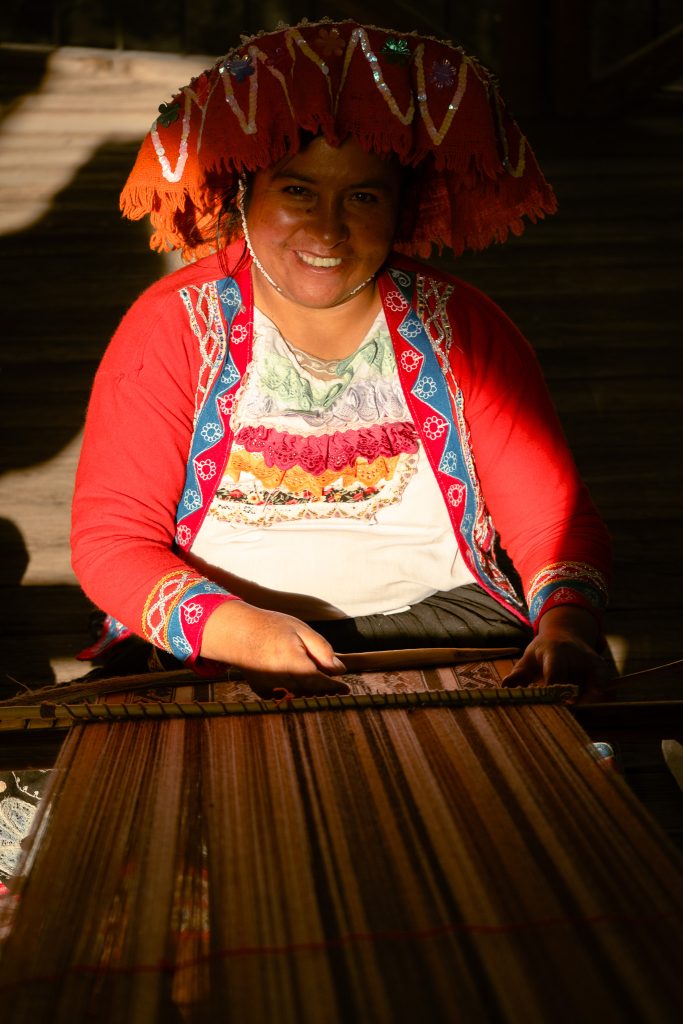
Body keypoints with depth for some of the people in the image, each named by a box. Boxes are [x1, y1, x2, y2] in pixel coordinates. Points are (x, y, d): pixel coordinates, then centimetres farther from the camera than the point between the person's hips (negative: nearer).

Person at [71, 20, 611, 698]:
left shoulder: (459, 330, -1)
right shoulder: (172, 330, -5)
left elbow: (556, 521, -2)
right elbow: (111, 539, -8)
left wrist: (567, 621, -26)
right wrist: (241, 631, -27)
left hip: (439, 611, 1)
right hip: (211, 648, -1)